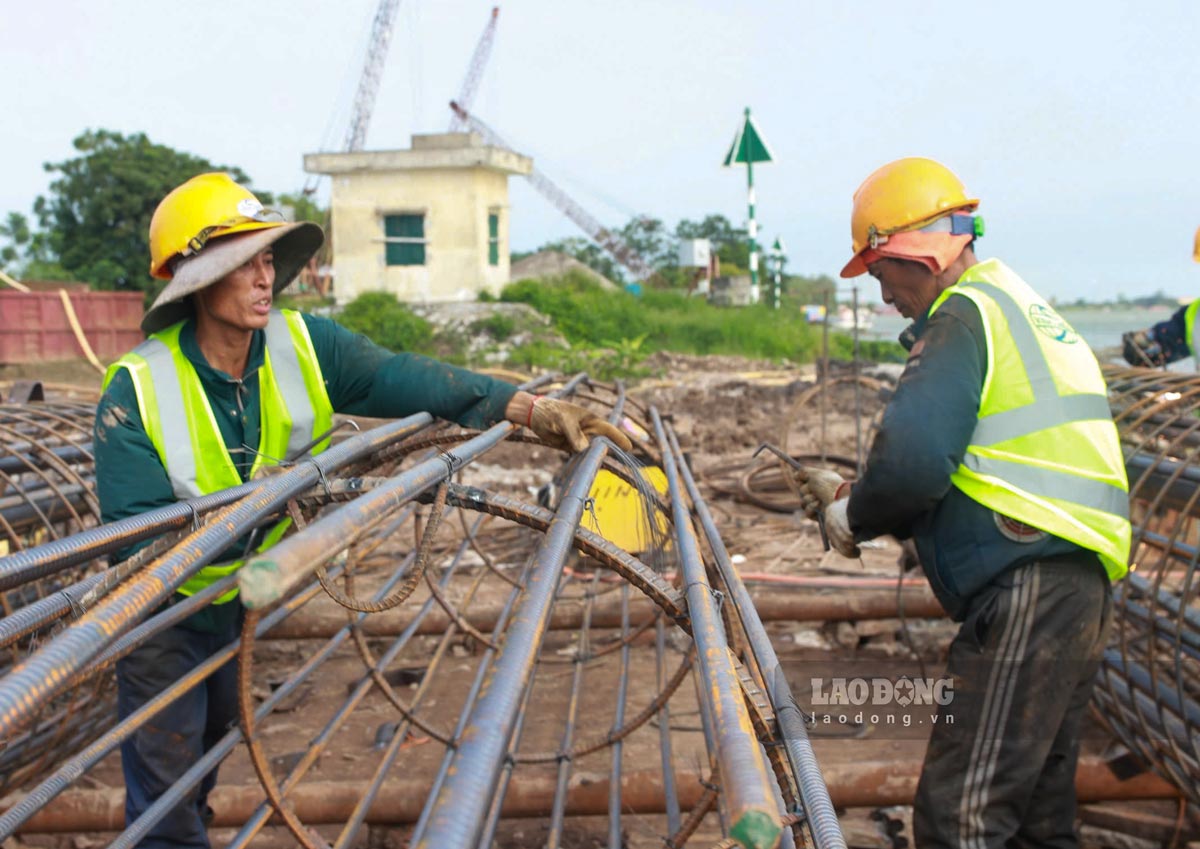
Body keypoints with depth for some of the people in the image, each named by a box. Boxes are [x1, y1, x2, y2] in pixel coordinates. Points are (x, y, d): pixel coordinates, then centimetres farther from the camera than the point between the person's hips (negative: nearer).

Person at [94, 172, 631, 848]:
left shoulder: (306, 346, -17)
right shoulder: (137, 392, -28)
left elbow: (405, 378, -30)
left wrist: (530, 409, -41)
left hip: (242, 594, 5)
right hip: (162, 611, -5)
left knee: (217, 729, 29)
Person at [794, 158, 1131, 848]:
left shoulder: (966, 313, -9)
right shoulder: (1024, 309, 22)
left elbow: (912, 460, -21)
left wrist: (855, 519, -1)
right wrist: (852, 495, 21)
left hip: (1027, 594, -10)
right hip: (1078, 587, 11)